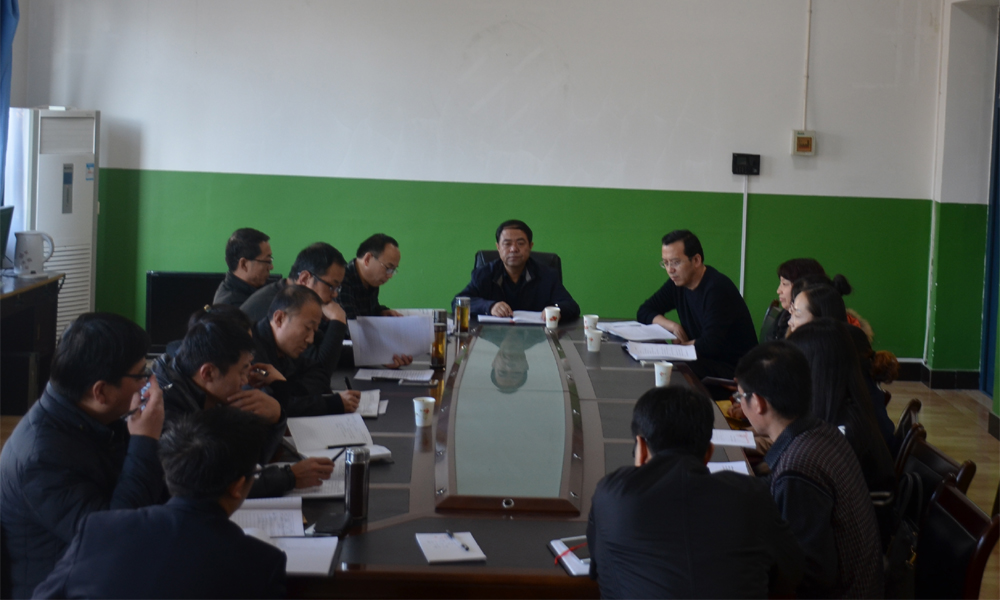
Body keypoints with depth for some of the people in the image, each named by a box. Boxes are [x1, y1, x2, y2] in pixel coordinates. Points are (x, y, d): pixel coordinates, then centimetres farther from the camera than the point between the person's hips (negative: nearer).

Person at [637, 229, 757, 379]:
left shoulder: (717, 289, -21)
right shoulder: (677, 282, 4)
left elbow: (710, 345, -27)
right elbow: (644, 311, 13)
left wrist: (681, 346, -8)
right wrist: (672, 325, -7)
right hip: (704, 358, 8)